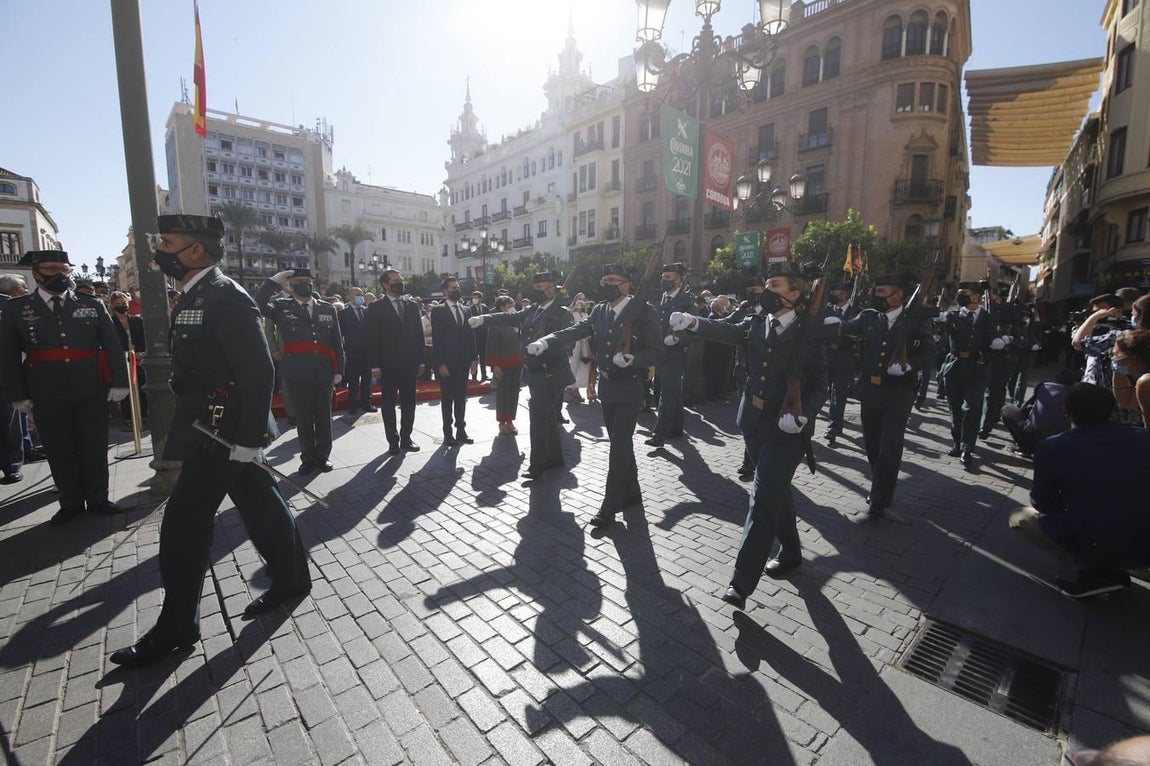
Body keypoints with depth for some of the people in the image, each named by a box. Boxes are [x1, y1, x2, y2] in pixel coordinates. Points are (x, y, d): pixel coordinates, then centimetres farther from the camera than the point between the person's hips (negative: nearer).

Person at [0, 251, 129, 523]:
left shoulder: (93, 304, 5)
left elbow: (113, 346, 2)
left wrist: (119, 383, -4)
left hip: (92, 392, 0)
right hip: (47, 396, 1)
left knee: (94, 448, 7)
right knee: (59, 451, 9)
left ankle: (98, 499, 20)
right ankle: (71, 503, 22)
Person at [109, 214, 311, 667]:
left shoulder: (226, 298, -17)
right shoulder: (196, 296, 13)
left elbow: (259, 370, -23)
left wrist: (249, 438, -23)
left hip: (223, 430, -9)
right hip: (216, 427, 9)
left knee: (183, 524, -1)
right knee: (259, 506, 16)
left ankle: (176, 626, 15)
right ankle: (292, 579, 30)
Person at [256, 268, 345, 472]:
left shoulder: (328, 309, 9)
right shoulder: (281, 306, 5)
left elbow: (337, 343, 8)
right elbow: (257, 305, -15)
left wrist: (338, 370, 3)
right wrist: (274, 281, -14)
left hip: (324, 373, 1)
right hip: (297, 374, -1)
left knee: (324, 417, 8)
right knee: (303, 419, 8)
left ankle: (322, 456, 22)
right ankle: (308, 458, 21)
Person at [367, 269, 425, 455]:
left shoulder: (411, 305, 9)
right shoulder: (376, 308, -2)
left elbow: (419, 334, 9)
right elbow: (372, 338, -6)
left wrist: (420, 361, 4)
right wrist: (375, 366, -11)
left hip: (410, 363, 4)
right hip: (388, 365, -3)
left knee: (409, 402, 9)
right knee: (388, 403, 5)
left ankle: (406, 438, 20)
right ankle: (393, 441, 14)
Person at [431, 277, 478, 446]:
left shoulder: (466, 310, 11)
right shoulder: (438, 311, -4)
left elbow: (471, 336, 11)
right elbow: (436, 339, -8)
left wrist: (473, 359, 4)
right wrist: (440, 364, -14)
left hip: (464, 362, 4)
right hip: (446, 363, -4)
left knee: (461, 398, 11)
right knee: (447, 399, 4)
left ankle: (461, 431, 20)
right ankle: (448, 434, 12)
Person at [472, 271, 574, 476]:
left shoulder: (562, 314, -11)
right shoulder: (532, 311, 13)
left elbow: (568, 336, -27)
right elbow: (509, 318, 6)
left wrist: (545, 343, -45)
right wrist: (483, 319, -6)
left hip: (550, 375, -8)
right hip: (535, 373, 8)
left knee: (539, 417, -7)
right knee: (548, 417, 16)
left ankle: (537, 464, 3)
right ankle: (555, 458, 29)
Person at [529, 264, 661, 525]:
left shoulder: (644, 311, -11)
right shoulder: (600, 310, 6)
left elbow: (657, 349, -12)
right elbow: (576, 331, -4)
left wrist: (632, 360, -29)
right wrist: (546, 341, -18)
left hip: (630, 387, -6)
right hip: (607, 386, 6)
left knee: (619, 445, -5)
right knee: (620, 443, 14)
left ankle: (609, 506, 4)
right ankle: (631, 493, 30)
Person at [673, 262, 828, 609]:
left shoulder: (810, 331, -9)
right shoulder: (757, 322, 4)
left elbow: (819, 384, -7)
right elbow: (728, 332, -12)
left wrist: (803, 415, -23)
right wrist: (693, 322, -29)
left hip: (785, 428, -5)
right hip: (755, 421, 5)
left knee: (763, 498, -6)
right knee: (776, 490, 20)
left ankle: (742, 582, 1)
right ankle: (790, 550, 43)